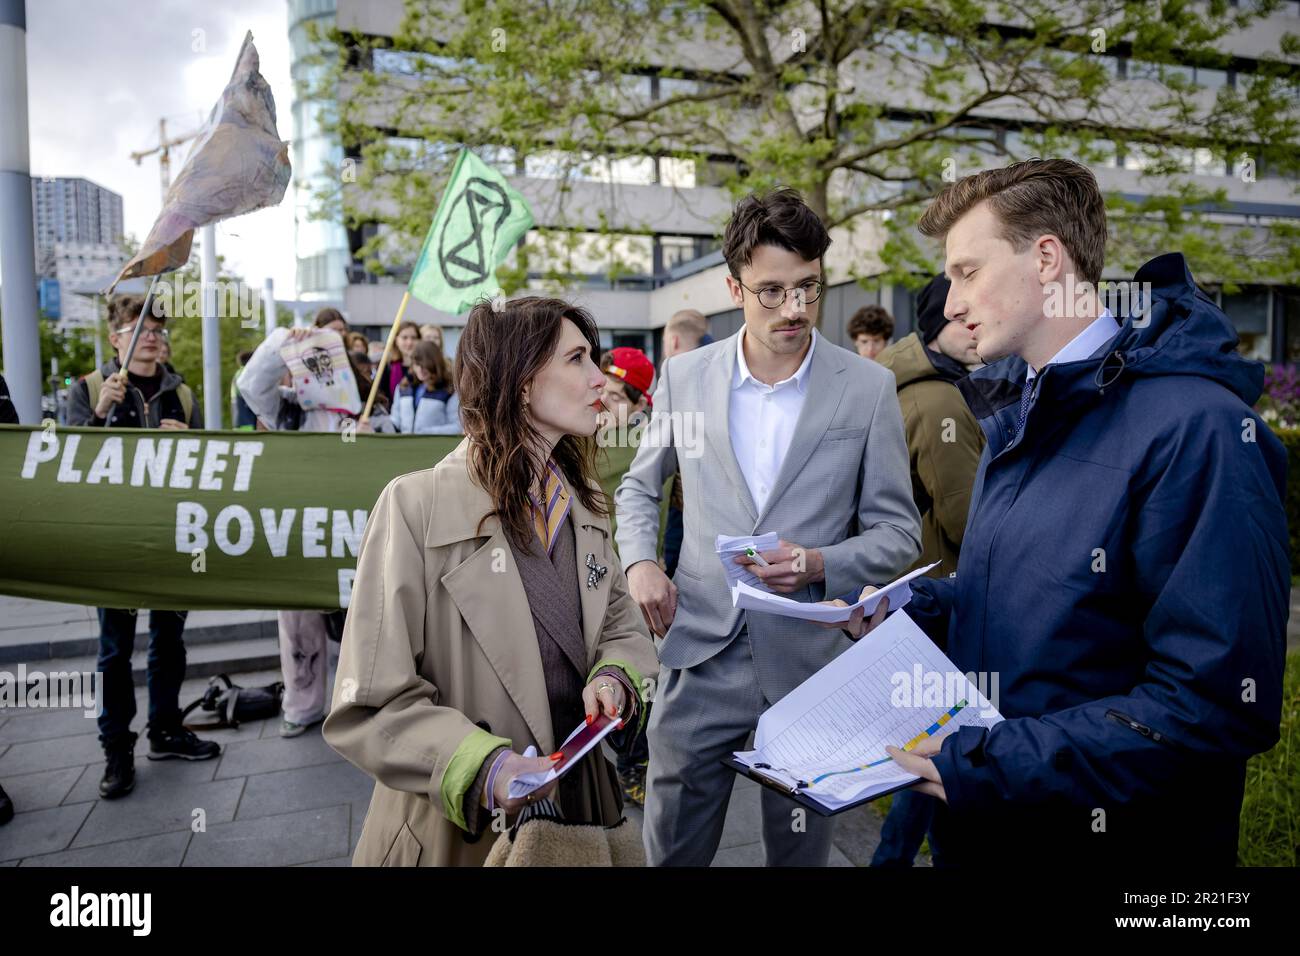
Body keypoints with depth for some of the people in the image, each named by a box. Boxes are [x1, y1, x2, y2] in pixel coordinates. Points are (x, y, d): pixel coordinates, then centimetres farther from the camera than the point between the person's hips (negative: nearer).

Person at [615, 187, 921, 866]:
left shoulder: (868, 388, -3)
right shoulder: (684, 376, 1)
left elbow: (898, 531, 1)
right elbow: (639, 486, 15)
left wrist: (820, 565, -17)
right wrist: (639, 561, -3)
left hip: (810, 663, -1)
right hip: (700, 655, 1)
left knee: (800, 850, 17)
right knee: (670, 849, 13)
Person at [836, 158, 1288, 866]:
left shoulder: (1194, 424, -22)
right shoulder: (1018, 412, 6)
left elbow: (1221, 700, -26)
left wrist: (996, 763, -25)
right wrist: (908, 610, -3)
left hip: (1109, 835, -7)